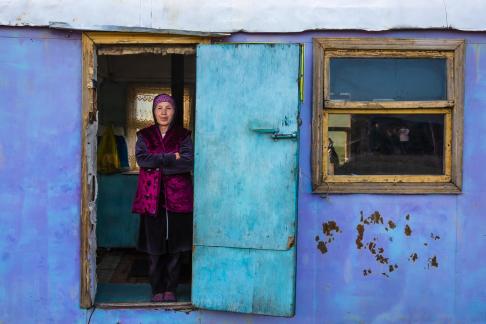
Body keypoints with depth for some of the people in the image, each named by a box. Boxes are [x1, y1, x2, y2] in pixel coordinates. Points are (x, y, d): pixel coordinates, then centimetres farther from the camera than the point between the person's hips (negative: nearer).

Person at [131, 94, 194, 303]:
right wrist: (171, 158, -13)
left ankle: (171, 289, 18)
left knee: (175, 247, 4)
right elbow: (141, 159, -9)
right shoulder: (144, 136, 9)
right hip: (152, 199, 1)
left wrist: (157, 164, -12)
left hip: (178, 198, 0)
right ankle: (157, 290, 18)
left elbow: (189, 162, -10)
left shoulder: (183, 136, 6)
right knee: (154, 248, 4)